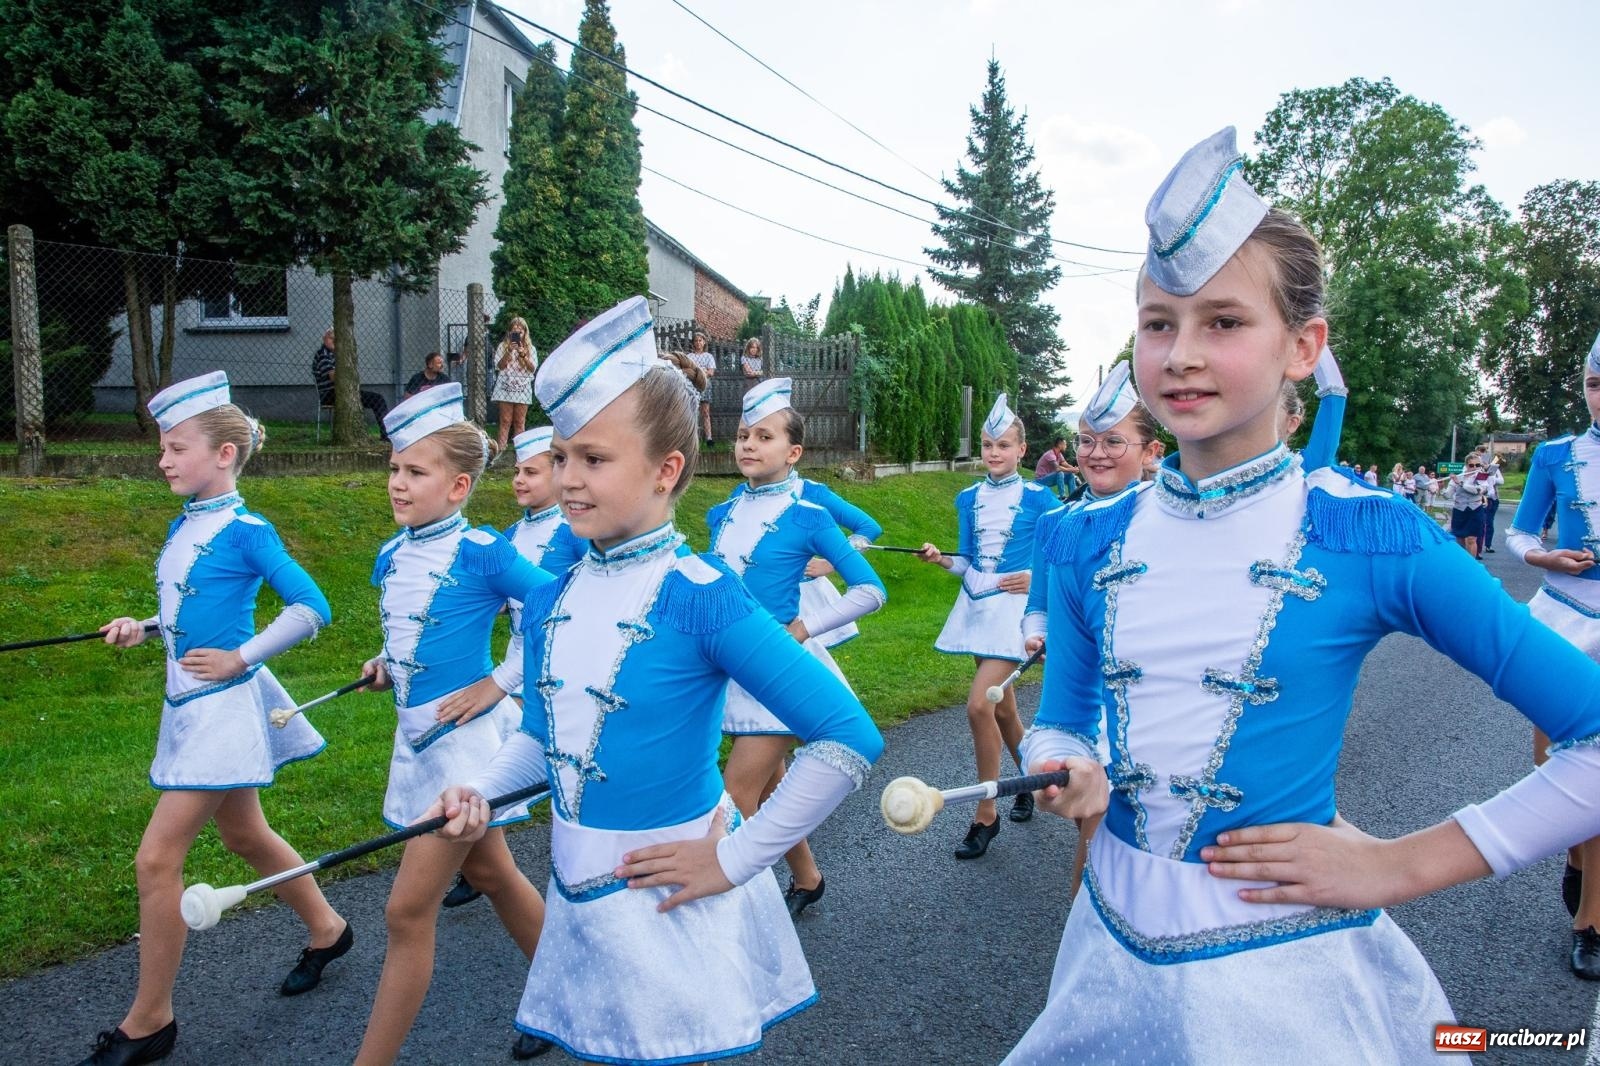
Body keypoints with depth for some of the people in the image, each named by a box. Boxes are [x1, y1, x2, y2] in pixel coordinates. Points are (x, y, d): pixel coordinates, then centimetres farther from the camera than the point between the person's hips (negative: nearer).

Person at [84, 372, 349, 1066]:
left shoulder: (246, 530, -15)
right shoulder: (182, 527, 8)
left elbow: (310, 609, -19)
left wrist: (241, 657, -17)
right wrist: (142, 629, 3)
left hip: (223, 706, -9)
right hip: (188, 704, 9)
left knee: (157, 859, -6)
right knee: (242, 835, 20)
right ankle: (325, 929, 39)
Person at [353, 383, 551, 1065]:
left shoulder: (481, 552, -17)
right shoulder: (391, 557, 5)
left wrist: (498, 683, -17)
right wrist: (386, 668, 4)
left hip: (467, 738, -8)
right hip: (416, 738, 8)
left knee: (408, 909, -4)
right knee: (490, 874, 21)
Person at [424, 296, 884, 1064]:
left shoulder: (700, 597, -22)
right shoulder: (551, 601, -1)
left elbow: (849, 739, -25)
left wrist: (736, 859, -19)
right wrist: (480, 791, -4)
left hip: (673, 905, -6)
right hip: (579, 897, 6)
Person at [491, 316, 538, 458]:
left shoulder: (530, 348, 7)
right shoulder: (503, 346, 5)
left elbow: (533, 368, -1)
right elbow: (499, 366, -2)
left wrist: (523, 355, -14)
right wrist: (509, 352, -14)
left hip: (522, 389, 1)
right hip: (505, 388, 0)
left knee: (520, 421, 4)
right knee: (505, 420, 0)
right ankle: (500, 448, 0)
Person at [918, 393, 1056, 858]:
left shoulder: (1037, 498, -5)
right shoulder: (968, 498, 9)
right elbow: (968, 561, 11)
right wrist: (941, 559, -7)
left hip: (1014, 607, -6)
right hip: (976, 606, 6)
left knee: (980, 705, -16)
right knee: (1002, 709, 15)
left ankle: (986, 815, -2)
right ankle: (1030, 781, 40)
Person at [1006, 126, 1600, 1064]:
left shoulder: (1375, 537, -14)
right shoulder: (1089, 539, -3)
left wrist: (1398, 864, -13)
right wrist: (1068, 773, -13)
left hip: (1284, 976, -3)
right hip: (1115, 948, 4)